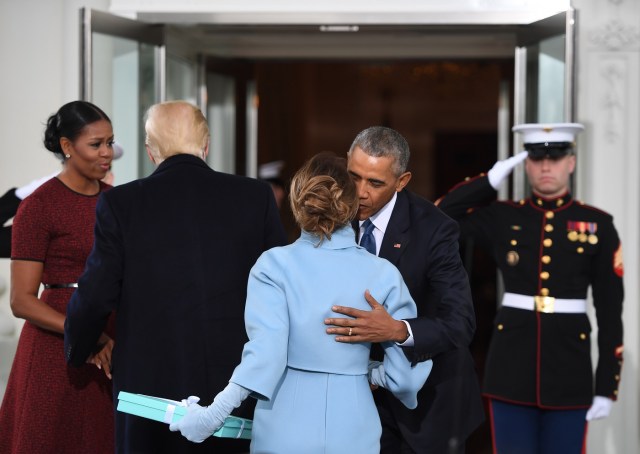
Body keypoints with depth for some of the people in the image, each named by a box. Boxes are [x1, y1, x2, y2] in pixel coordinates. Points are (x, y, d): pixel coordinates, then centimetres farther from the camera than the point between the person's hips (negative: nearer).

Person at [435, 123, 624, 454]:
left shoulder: (598, 225, 1)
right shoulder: (502, 218, 5)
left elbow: (610, 312, 1)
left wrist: (606, 386, -4)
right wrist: (492, 179, -3)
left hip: (569, 366, -1)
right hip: (512, 363, 1)